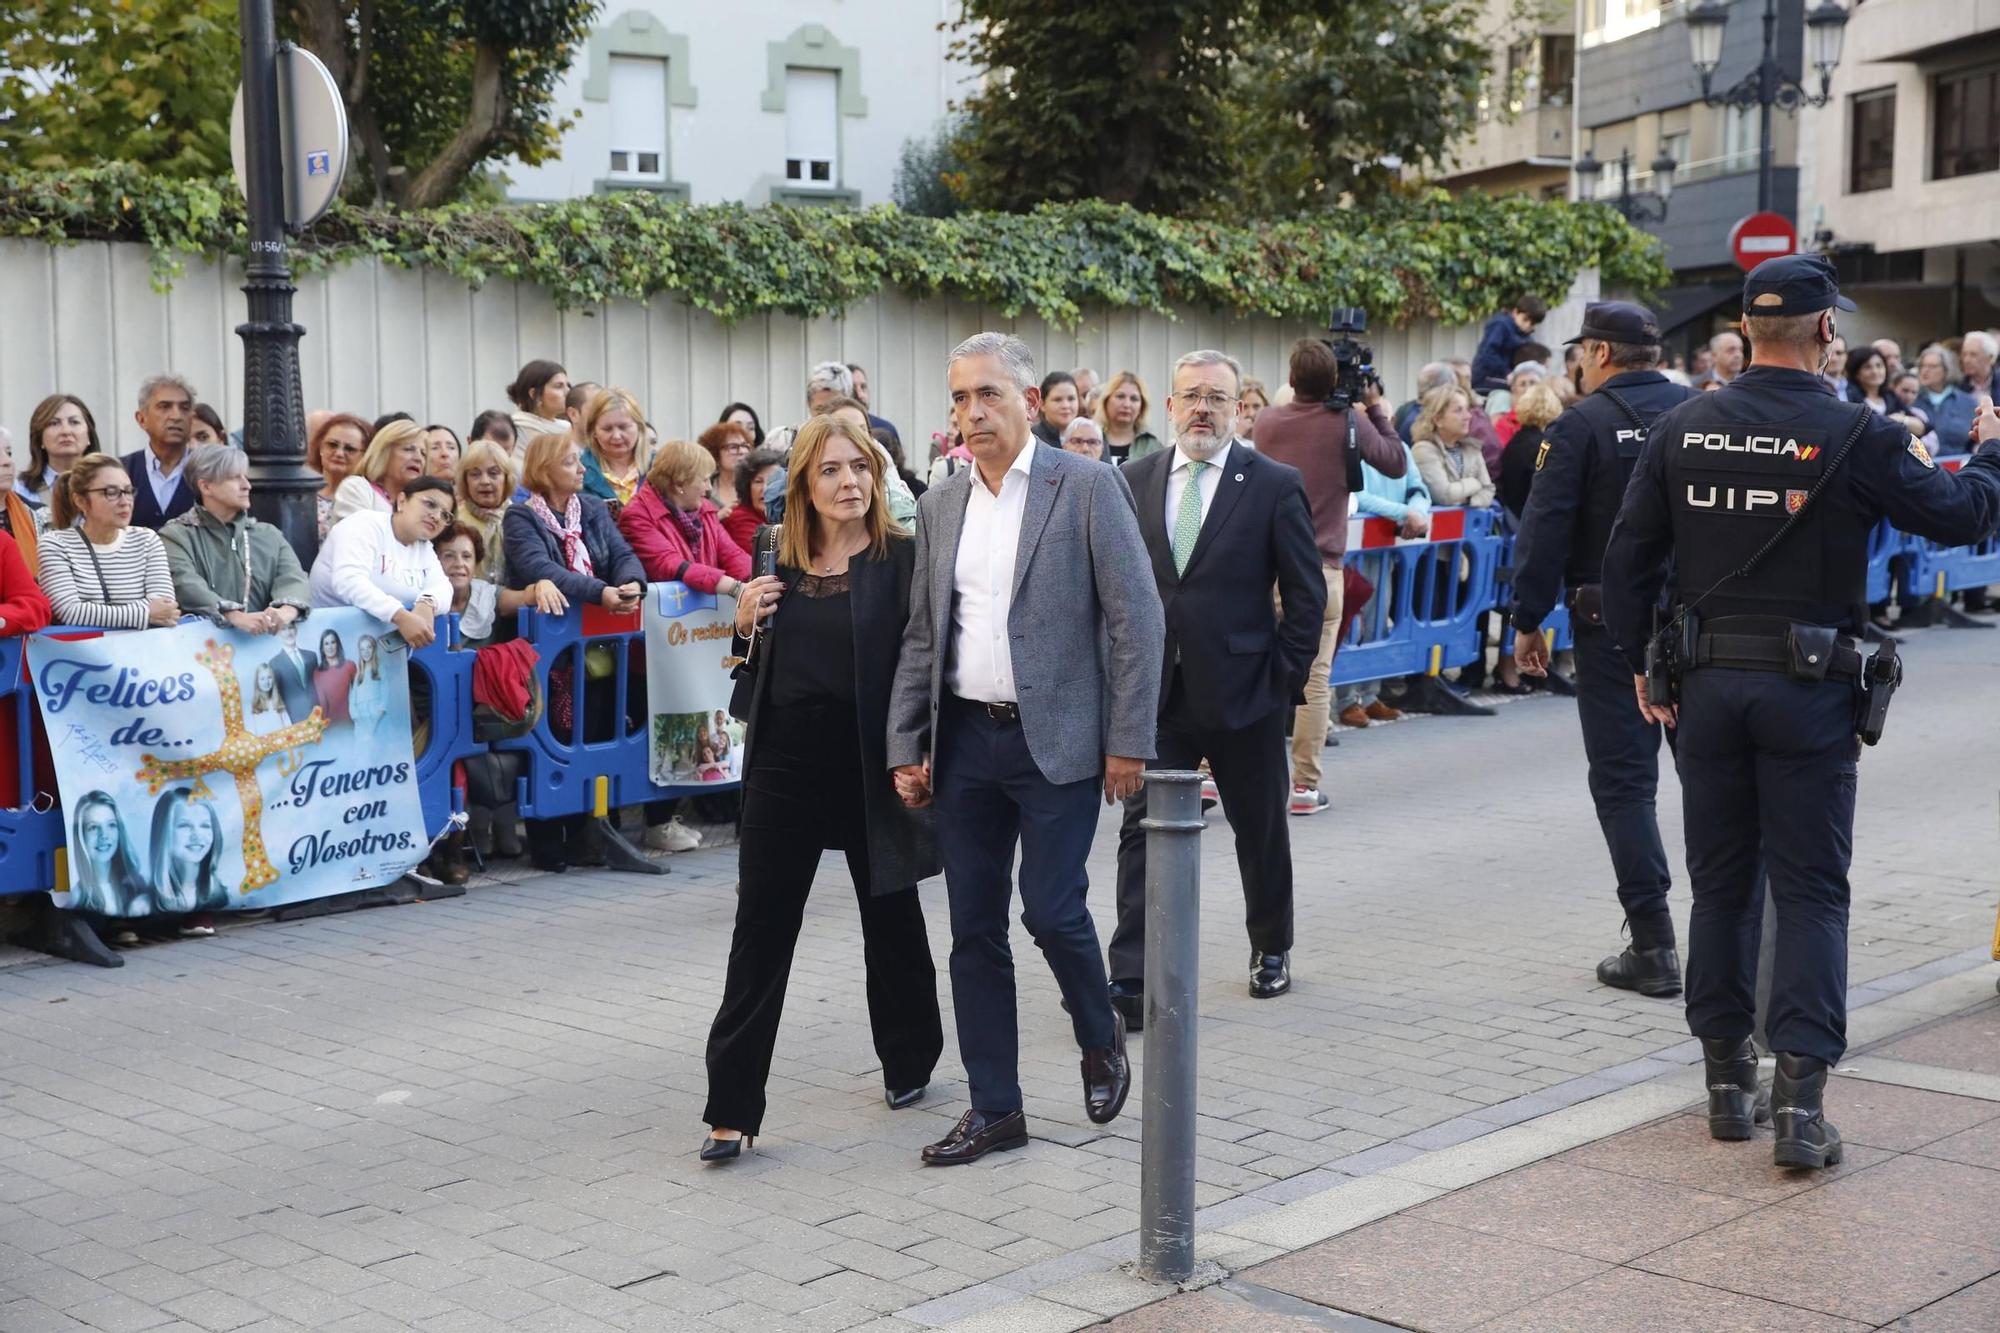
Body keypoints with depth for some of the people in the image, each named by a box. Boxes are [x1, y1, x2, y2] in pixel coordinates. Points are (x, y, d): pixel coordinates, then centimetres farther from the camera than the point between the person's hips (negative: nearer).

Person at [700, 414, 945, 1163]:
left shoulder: (902, 559, -8)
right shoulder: (779, 561, 6)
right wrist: (745, 626, -4)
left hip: (868, 763, -3)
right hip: (785, 762, 3)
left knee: (890, 917, 15)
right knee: (761, 929, 2)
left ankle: (909, 1060, 37)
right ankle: (732, 1107, 5)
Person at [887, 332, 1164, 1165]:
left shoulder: (1086, 488, -5)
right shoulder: (941, 505, 11)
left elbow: (1137, 618, -7)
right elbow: (922, 634, 14)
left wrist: (1129, 741, -11)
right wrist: (905, 747, 8)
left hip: (1056, 739, -5)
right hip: (965, 742, 5)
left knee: (1051, 909, -8)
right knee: (974, 930, 6)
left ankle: (1100, 1036, 23)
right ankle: (993, 1110, 17)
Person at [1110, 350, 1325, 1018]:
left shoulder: (1275, 486, -3)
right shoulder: (1134, 481, 5)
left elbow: (1306, 594, -1)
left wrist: (1286, 679, -7)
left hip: (1243, 690, -1)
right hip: (1155, 691, 2)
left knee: (1261, 831, 13)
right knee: (1144, 831, -5)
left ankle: (1271, 949, 35)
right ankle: (1131, 983, -6)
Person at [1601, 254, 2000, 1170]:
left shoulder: (1683, 429, -1)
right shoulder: (1856, 436, -11)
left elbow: (1630, 555, 2)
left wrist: (1640, 662, 13)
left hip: (1709, 682, 3)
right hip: (1810, 686, -3)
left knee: (1720, 881, 13)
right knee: (1811, 891, 3)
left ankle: (1726, 1080, 21)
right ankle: (1799, 1096, -4)